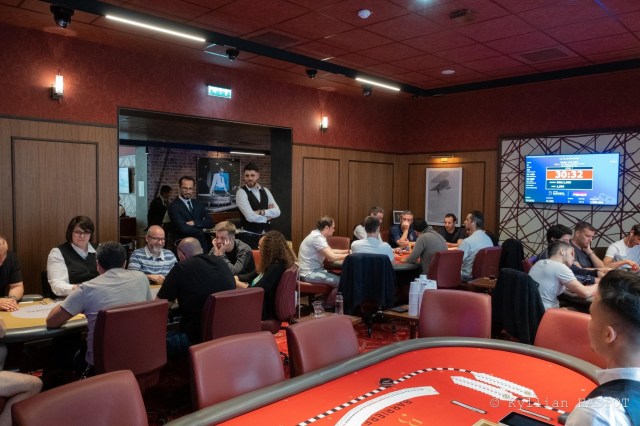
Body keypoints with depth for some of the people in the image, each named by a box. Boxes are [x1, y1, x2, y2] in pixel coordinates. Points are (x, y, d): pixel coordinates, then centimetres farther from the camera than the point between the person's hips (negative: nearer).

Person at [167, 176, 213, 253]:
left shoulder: (198, 204, 12)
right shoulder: (173, 206, -8)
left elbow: (210, 223, 3)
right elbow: (183, 228, -17)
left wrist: (194, 223, -13)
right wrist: (201, 230, -3)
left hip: (203, 244, 5)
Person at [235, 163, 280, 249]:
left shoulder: (265, 191, 8)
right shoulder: (241, 192, -10)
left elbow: (277, 212, -1)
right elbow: (250, 217, -20)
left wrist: (262, 212, -17)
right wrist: (268, 216, -6)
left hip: (266, 234, 5)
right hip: (249, 236, -5)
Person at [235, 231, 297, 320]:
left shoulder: (277, 267, -23)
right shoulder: (271, 263, 7)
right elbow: (250, 277, 16)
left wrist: (234, 282, -12)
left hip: (266, 310, -9)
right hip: (260, 305, 9)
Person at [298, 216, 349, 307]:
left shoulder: (318, 235, 11)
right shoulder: (317, 238, -20)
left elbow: (331, 251, 22)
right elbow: (331, 257, -26)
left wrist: (348, 251, 13)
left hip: (314, 270, 11)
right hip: (309, 273, -11)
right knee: (341, 281, -16)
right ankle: (328, 306, 3)